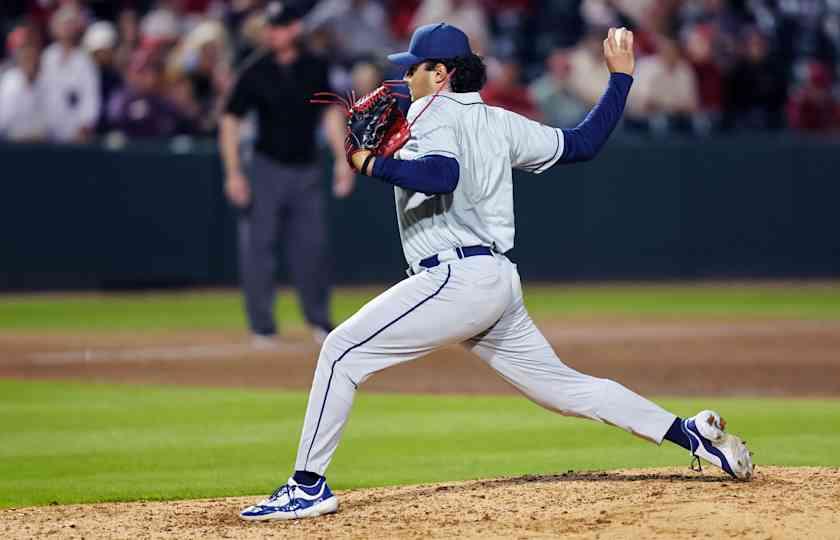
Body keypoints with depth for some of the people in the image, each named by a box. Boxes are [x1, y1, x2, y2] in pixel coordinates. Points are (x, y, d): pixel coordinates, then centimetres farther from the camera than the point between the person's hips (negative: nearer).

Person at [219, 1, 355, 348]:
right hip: (267, 170, -2)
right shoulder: (255, 72, -7)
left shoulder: (315, 68, 3)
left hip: (306, 171, 2)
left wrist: (343, 159, 3)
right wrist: (233, 173, -12)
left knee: (311, 248, 3)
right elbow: (230, 121, -5)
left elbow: (330, 113, 11)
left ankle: (319, 322, 16)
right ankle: (262, 328, 4)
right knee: (258, 249, -3)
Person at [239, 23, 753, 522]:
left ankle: (309, 485, -12)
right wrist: (621, 76, 31)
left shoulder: (433, 111, -5)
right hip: (501, 282, 9)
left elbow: (441, 176, -25)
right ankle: (693, 434, 9)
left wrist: (371, 163, -14)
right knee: (563, 386, 14)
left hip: (456, 277, -9)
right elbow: (583, 142, 21)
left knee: (343, 352, -7)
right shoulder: (500, 122, 18)